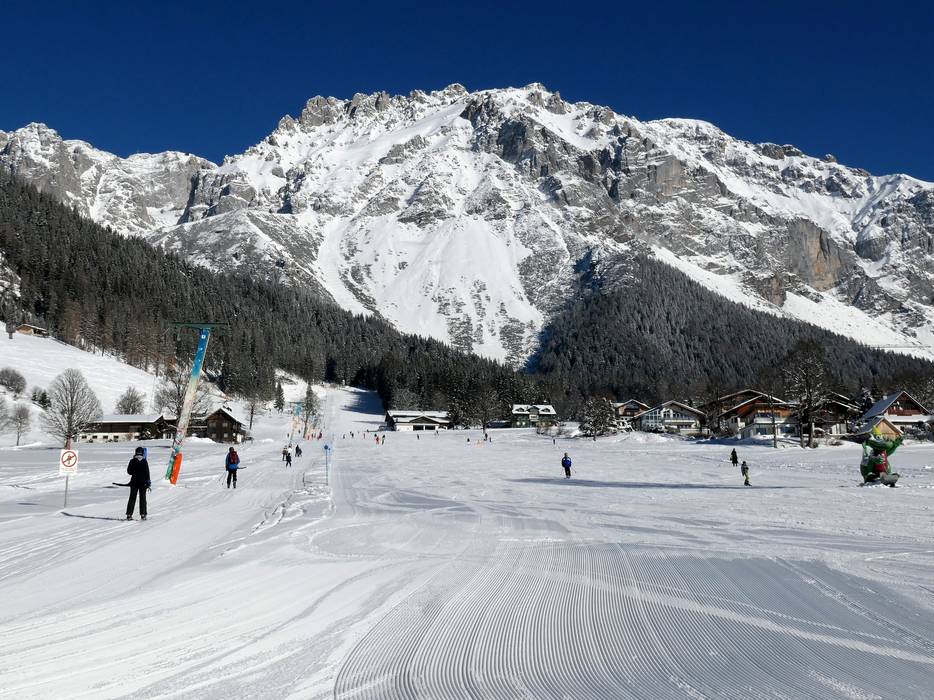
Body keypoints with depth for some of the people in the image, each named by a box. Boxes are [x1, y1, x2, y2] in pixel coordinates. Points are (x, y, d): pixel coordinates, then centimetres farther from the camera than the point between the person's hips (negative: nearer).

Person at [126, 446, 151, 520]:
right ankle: (143, 515, 2)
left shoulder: (132, 461, -3)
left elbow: (129, 471, 4)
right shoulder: (144, 462, -8)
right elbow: (147, 472, -8)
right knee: (142, 498, 5)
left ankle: (129, 514, 6)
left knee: (132, 498, 10)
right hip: (143, 482, -2)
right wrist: (148, 482, -3)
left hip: (134, 482, 2)